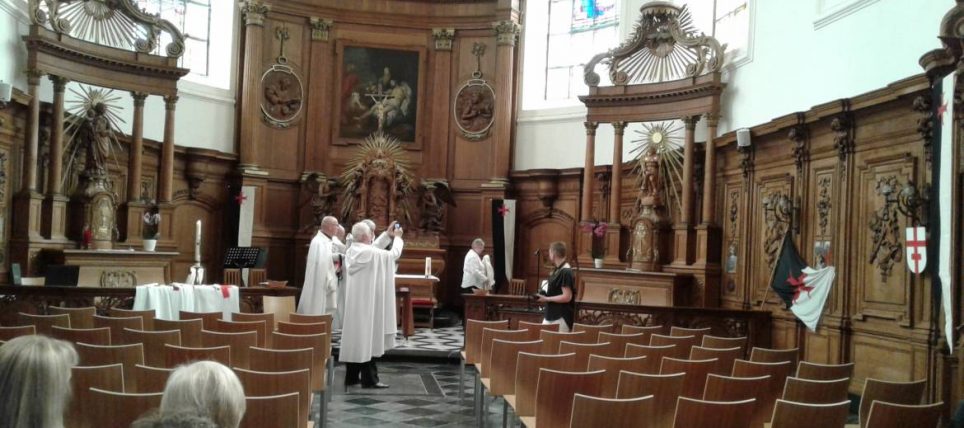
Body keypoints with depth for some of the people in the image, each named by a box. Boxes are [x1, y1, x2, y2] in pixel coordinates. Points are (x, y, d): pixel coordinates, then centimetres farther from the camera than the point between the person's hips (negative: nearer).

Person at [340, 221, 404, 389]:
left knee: (355, 337, 11)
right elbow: (394, 254, -3)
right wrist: (397, 237, 13)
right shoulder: (372, 253, -17)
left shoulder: (351, 251, 4)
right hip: (367, 301, -8)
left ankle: (351, 376, 17)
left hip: (355, 301, 8)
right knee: (367, 338, -3)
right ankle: (369, 378, 1)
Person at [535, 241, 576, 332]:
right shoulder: (557, 270, 11)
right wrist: (545, 293, 5)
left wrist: (546, 299, -17)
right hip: (551, 315, 10)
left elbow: (567, 297, -22)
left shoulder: (566, 272, -19)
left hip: (561, 317, -10)